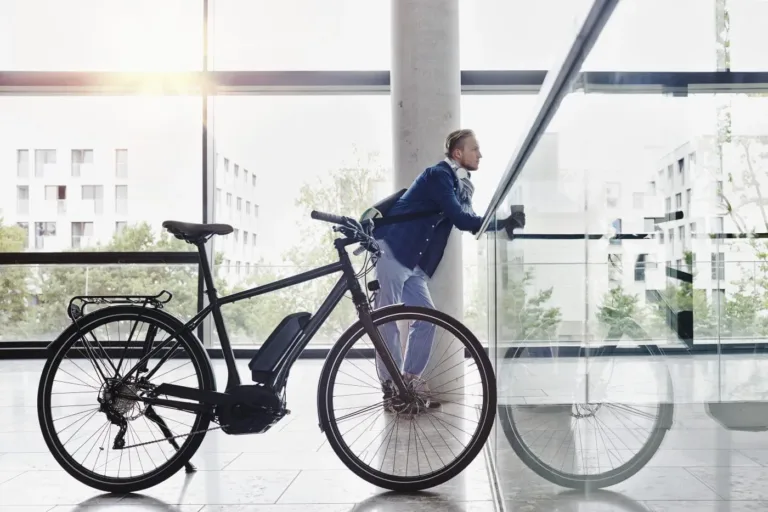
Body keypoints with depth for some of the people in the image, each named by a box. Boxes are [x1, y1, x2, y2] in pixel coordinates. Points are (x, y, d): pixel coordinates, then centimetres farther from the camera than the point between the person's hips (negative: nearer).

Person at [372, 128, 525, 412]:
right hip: (391, 251, -9)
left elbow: (470, 221, 12)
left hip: (413, 261, 10)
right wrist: (503, 223, -19)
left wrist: (505, 224, 0)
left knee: (427, 317, 5)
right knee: (388, 320, -5)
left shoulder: (460, 185, 16)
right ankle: (392, 387, 1)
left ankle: (410, 379, 15)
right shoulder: (439, 175, -14)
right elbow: (461, 220, -21)